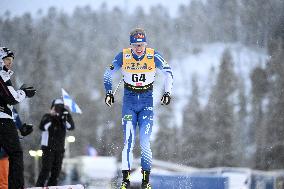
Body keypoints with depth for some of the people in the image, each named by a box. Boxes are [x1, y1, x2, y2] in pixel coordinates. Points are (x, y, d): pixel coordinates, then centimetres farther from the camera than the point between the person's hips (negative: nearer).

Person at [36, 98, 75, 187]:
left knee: (56, 170, 5)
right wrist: (51, 116, -19)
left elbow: (71, 127, -6)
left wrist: (67, 115, -15)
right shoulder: (47, 117, -1)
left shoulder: (63, 119, 11)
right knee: (46, 169, -14)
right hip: (48, 148, -5)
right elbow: (42, 127, -20)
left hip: (59, 149, 5)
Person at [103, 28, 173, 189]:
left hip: (147, 102, -1)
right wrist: (109, 92, -3)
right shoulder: (123, 56, -8)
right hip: (129, 101, 1)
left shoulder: (154, 56, -10)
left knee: (145, 142, -9)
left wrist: (168, 92, -4)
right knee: (128, 141, -9)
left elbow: (168, 73, 3)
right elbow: (108, 75, 6)